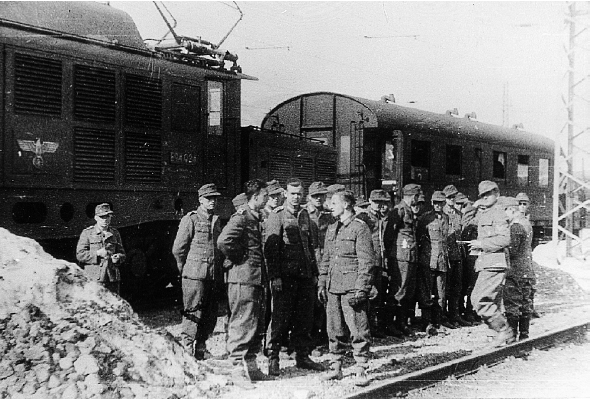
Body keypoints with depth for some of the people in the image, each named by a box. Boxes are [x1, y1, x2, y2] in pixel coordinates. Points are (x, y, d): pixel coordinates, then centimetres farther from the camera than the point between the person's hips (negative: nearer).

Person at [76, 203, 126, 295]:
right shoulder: (87, 233, 3)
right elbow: (79, 254, -2)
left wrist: (118, 258, -5)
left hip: (112, 278, 4)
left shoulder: (115, 233, 14)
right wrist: (97, 253, -14)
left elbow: (122, 253, 18)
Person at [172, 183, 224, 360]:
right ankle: (187, 350, 2)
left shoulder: (216, 221, 16)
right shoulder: (190, 219, -3)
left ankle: (200, 351, 18)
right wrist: (186, 268, 4)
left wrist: (220, 269, 16)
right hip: (195, 276, -6)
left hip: (215, 277, 6)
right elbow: (178, 249, -2)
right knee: (194, 314, -5)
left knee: (210, 317, 8)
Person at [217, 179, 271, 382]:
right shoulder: (241, 218, -14)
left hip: (256, 278, 10)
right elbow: (223, 241, -28)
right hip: (243, 278, -9)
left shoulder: (255, 217, 16)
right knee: (243, 323, -5)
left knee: (257, 325, 13)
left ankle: (250, 365, 21)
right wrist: (239, 258, -15)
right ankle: (237, 366, 2)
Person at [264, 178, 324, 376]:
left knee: (305, 318, 9)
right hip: (285, 276, -5)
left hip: (305, 275, 6)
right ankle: (273, 358, 5)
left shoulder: (305, 215, 14)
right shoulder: (276, 216, -4)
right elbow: (270, 248, -8)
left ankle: (302, 356, 20)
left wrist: (314, 273, 15)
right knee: (280, 317, -4)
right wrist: (274, 276, -15)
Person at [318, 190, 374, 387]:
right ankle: (336, 368, 19)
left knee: (358, 331, -4)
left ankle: (361, 371, 2)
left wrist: (361, 289, -15)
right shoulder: (331, 229, 16)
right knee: (335, 330, 10)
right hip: (333, 287, 7)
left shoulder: (360, 228, -6)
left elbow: (367, 262, -10)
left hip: (352, 287, -7)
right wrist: (322, 284, 13)